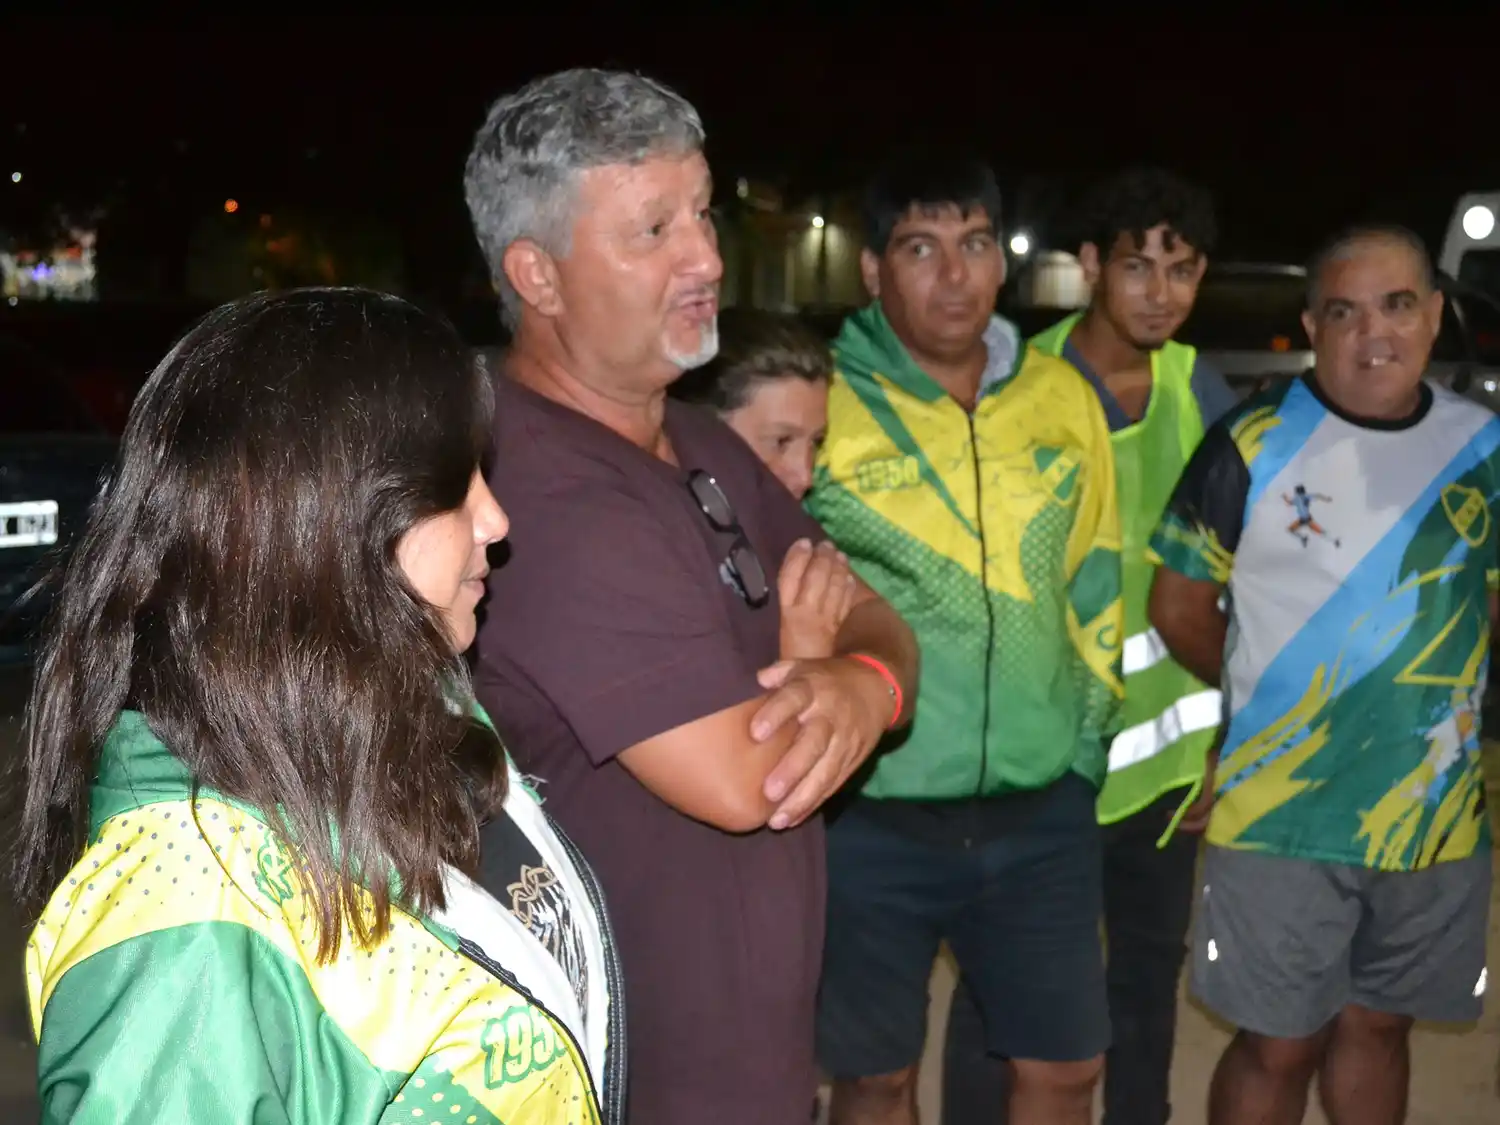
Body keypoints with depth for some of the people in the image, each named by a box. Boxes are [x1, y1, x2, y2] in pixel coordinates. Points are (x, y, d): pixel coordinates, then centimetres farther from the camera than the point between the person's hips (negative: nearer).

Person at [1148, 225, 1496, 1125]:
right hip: (1282, 819, -3)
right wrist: (1268, 696, 7)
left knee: (1377, 1027, 19)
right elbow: (1179, 606, -2)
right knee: (1278, 1046, 7)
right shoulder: (1256, 444, -10)